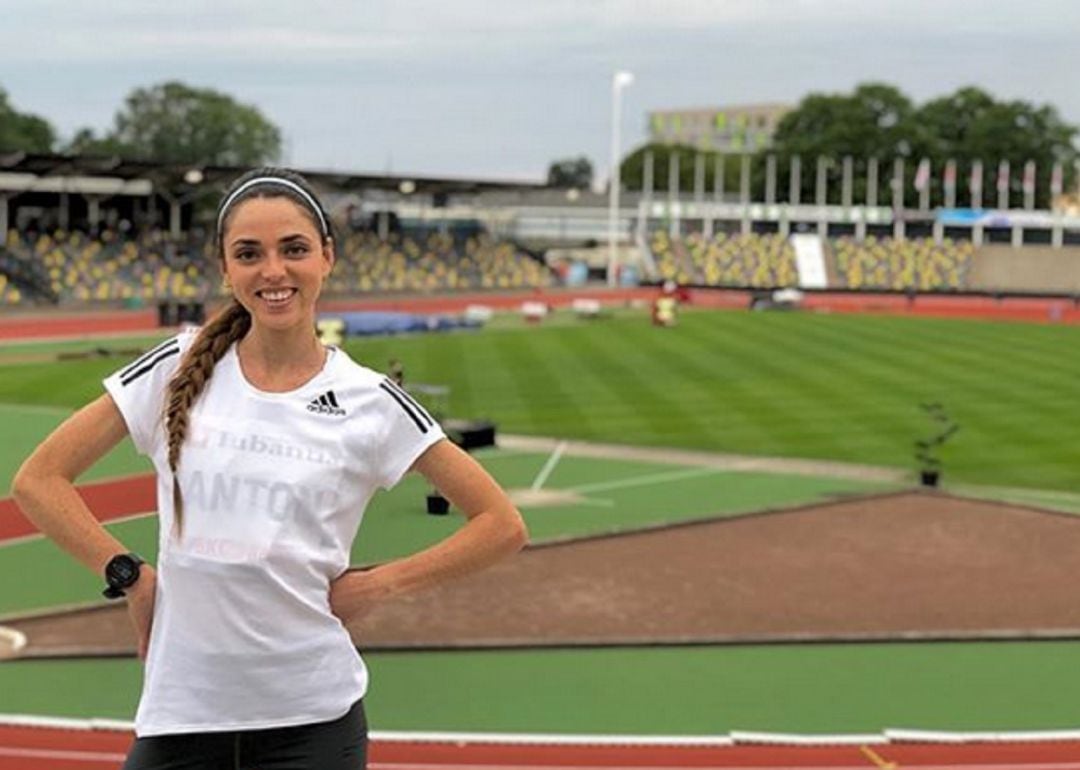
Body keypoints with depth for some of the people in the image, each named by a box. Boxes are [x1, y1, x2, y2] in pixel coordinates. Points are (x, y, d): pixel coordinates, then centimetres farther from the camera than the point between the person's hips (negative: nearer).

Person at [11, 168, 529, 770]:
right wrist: (130, 577, -3)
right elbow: (39, 479, 5)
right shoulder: (179, 370, 0)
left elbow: (503, 525, 0)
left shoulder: (369, 402, -3)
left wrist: (377, 584, -5)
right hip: (178, 713, 2)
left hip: (313, 719, -1)